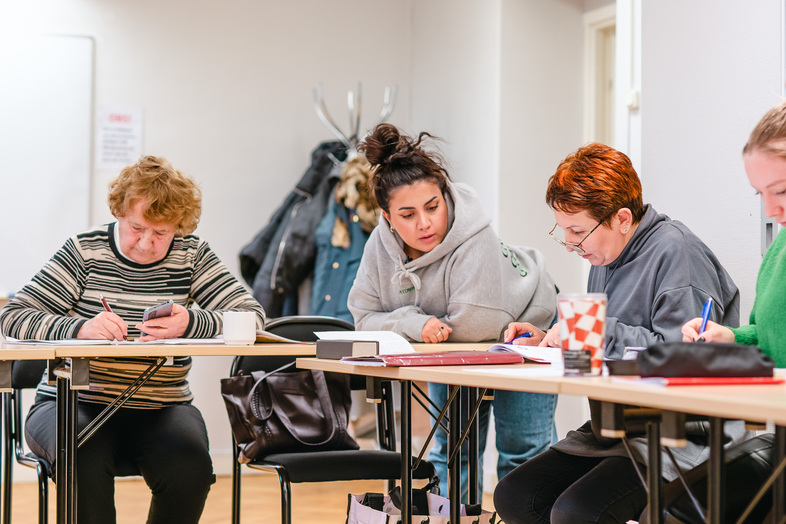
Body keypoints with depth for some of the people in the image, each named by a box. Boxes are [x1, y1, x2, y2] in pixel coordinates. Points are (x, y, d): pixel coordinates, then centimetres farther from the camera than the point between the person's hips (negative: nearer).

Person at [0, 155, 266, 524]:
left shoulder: (191, 255, 4)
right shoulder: (84, 251, 0)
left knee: (190, 467, -28)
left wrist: (190, 324, -27)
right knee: (86, 459, -34)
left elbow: (252, 315, -7)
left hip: (162, 408, 2)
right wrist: (80, 328, -25)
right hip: (73, 404, -1)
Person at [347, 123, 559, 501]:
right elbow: (366, 318, -15)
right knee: (451, 447, 11)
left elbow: (477, 324, -39)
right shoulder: (380, 245, -20)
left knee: (522, 450, -6)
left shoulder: (475, 240, -38)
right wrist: (415, 324, -32)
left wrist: (438, 327, -22)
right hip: (455, 347, 5)